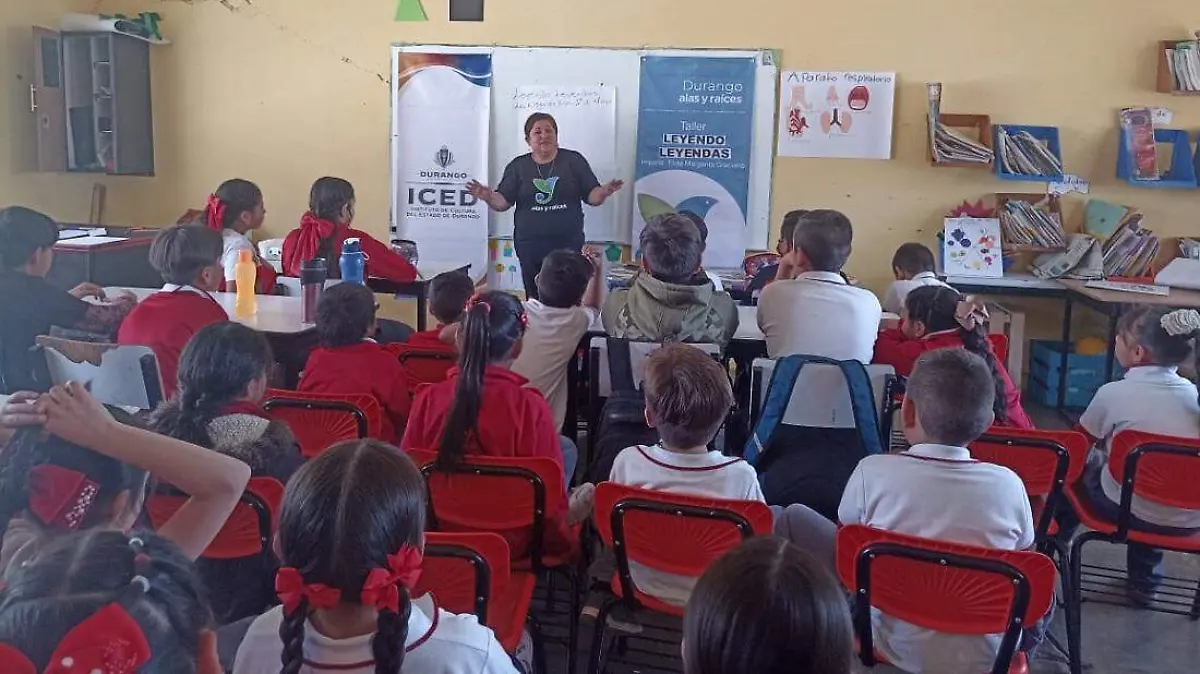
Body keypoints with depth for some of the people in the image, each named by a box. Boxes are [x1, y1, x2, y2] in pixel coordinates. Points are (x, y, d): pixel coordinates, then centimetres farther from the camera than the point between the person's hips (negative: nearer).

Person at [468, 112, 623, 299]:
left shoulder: (574, 161, 6)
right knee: (534, 298, 1)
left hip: (569, 243, -1)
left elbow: (592, 197, 5)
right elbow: (503, 202, 6)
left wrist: (603, 193, -17)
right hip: (530, 246, 1)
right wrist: (488, 197, -15)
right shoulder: (517, 166, 9)